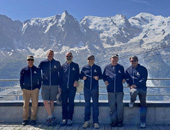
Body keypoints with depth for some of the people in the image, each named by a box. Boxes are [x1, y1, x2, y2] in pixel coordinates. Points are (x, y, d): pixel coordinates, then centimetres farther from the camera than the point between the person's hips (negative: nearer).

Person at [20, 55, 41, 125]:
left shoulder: (37, 70, 5)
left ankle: (33, 119, 10)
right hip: (26, 89, 0)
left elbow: (40, 80, 8)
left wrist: (38, 88, -1)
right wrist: (22, 88, 0)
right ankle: (25, 119, 12)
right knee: (26, 104, 3)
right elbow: (21, 80, 8)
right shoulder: (23, 70, 5)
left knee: (35, 104, 1)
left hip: (35, 89, 0)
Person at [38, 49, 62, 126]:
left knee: (52, 102, 6)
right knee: (45, 101, -7)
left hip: (54, 86, 0)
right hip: (45, 85, 1)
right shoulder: (43, 63, 6)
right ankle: (51, 117, 3)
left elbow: (60, 75, 7)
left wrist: (60, 86, 3)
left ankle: (49, 118, 17)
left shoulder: (57, 63, 5)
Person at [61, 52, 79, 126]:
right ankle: (64, 119, 11)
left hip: (72, 87, -1)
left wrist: (76, 81, -14)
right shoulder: (63, 66, 13)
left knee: (71, 103, 1)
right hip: (64, 87, 2)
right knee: (64, 103, 3)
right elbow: (61, 76, 12)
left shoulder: (75, 66, 9)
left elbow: (77, 75, 6)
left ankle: (70, 119, 8)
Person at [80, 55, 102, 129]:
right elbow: (81, 75, 13)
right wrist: (83, 77, -9)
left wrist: (98, 77, -14)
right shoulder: (84, 68, 10)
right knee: (87, 104, 7)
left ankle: (96, 122, 9)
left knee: (95, 104, 1)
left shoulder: (97, 68, 6)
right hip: (86, 88, 1)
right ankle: (86, 121, 16)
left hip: (95, 88, -1)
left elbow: (101, 76, 7)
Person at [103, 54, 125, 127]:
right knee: (112, 106, 5)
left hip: (119, 89, 0)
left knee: (120, 105, 2)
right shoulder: (107, 67, 8)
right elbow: (104, 76, 14)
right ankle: (114, 121, 15)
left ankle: (120, 121, 14)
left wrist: (123, 79, -4)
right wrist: (105, 80, -5)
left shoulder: (121, 67, 9)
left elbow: (124, 75, 17)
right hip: (111, 90, 0)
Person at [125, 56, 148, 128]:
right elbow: (127, 78, 9)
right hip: (133, 87, 0)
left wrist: (136, 85, -16)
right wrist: (130, 85, -10)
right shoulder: (128, 69, 11)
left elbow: (144, 79, -5)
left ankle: (143, 122, 3)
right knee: (134, 92, -36)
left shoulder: (143, 69, 3)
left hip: (142, 87, 0)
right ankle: (132, 101, 0)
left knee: (143, 103, -6)